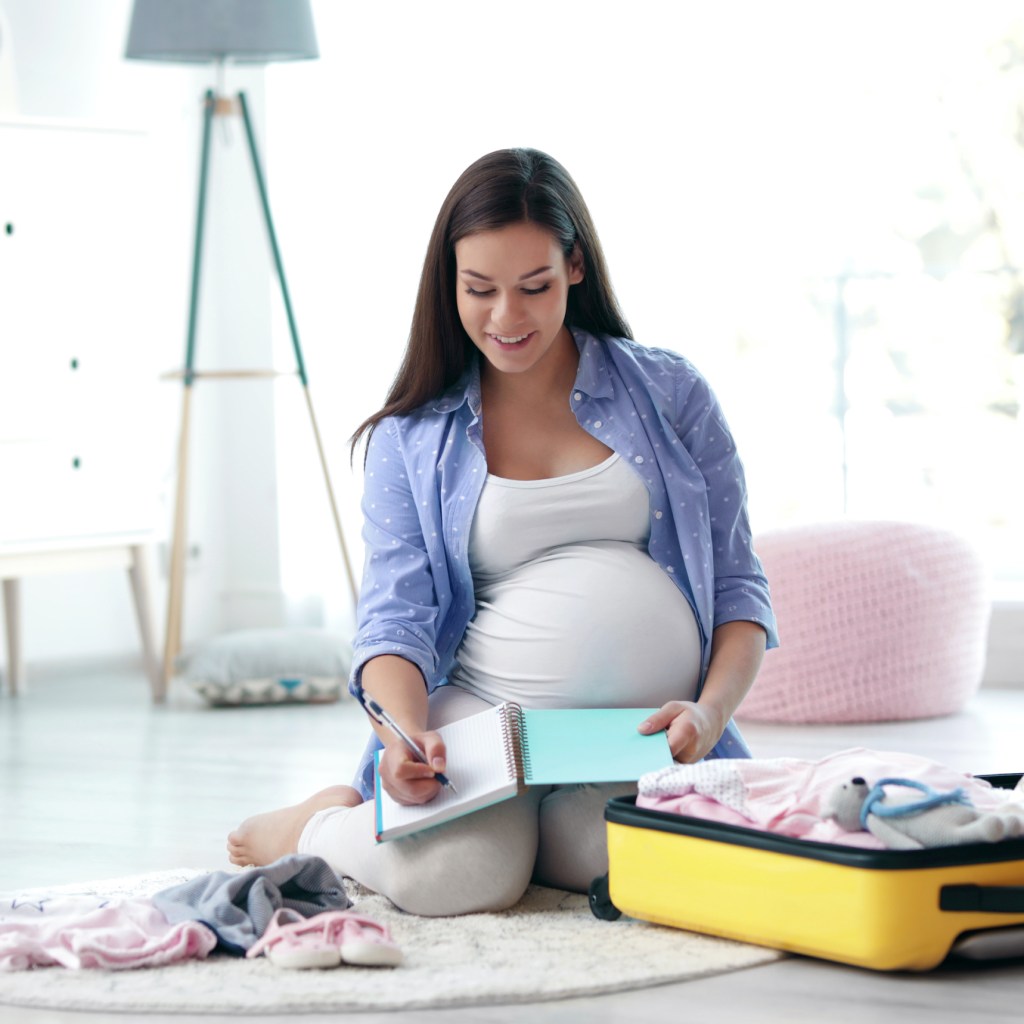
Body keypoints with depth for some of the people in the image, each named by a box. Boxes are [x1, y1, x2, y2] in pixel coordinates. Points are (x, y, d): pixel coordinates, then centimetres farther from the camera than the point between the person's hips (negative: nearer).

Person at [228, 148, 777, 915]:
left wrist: (712, 710, -10)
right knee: (450, 875, -32)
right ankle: (325, 824, 5)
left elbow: (737, 585, 10)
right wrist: (404, 732, -20)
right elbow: (396, 614, 2)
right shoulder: (413, 438, 11)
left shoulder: (670, 393, 11)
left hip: (643, 730, 1)